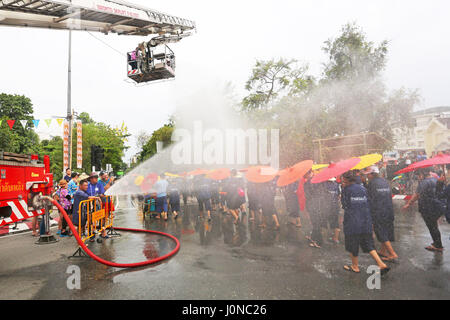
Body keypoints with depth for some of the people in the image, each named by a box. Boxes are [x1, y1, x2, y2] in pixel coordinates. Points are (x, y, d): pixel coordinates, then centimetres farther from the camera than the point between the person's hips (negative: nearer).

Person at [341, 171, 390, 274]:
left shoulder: (346, 190, -9)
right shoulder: (363, 188, 6)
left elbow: (344, 204, -1)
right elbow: (367, 203, 9)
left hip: (352, 222, -5)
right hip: (366, 221, 5)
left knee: (352, 245, 10)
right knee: (368, 244, 15)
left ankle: (355, 266, 21)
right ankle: (381, 264, 5)